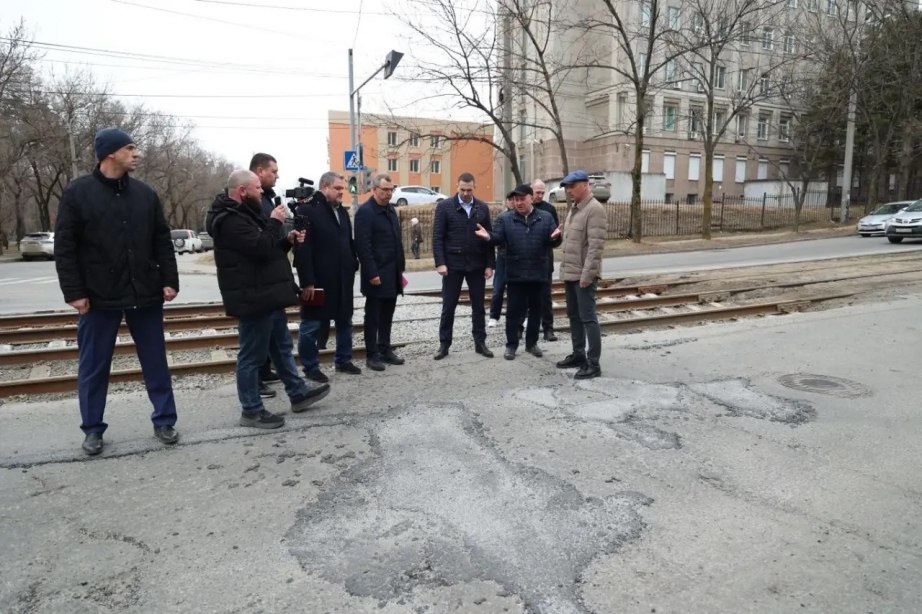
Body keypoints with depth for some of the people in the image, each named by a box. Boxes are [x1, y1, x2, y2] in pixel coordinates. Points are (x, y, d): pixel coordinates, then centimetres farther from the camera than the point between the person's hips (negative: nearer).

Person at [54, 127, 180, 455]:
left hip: (145, 294, 3)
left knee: (156, 362, 9)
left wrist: (169, 280, -1)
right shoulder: (77, 192, -3)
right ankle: (92, 429, 25)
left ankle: (164, 420, 21)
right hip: (99, 297, -2)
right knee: (94, 367, 9)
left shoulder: (145, 193, 6)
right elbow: (64, 247, -4)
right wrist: (74, 292, -10)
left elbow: (162, 242, 7)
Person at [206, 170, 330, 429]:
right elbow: (260, 248, -27)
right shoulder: (231, 220, -17)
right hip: (253, 298, -11)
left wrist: (288, 240, 6)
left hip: (265, 295, 11)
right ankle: (251, 410, 10)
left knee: (281, 346, 18)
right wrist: (275, 223, -14)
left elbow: (266, 249, 22)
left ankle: (298, 393, 30)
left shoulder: (242, 214, 18)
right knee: (252, 355, -1)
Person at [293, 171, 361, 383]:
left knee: (345, 321, 16)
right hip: (317, 280, -8)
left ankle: (343, 360, 30)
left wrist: (353, 267, 9)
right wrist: (307, 281, -21)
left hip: (342, 280, 8)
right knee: (312, 325, 4)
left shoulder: (342, 211, 13)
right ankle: (310, 367, 16)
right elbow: (302, 249, -17)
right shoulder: (306, 210, -11)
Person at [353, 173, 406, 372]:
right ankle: (372, 355, 11)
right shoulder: (365, 211, -11)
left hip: (392, 274, 8)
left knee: (387, 315, 14)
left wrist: (401, 269, 14)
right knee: (373, 316, 3)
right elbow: (363, 246, -17)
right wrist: (372, 273, -20)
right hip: (377, 274, -7)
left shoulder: (390, 210, 14)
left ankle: (385, 350, 24)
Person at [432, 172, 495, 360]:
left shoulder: (483, 207, 5)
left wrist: (489, 264, 0)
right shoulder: (444, 206, -2)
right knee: (448, 306, 4)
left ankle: (480, 342, 19)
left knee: (478, 306, 9)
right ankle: (444, 344, 15)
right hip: (453, 264, -2)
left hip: (477, 265, 2)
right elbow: (437, 237, -5)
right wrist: (440, 263, -14)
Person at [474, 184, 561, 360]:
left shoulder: (546, 217, 5)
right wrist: (489, 236, -31)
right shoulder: (505, 218, 2)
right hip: (515, 274, -2)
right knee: (514, 310, 3)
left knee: (535, 309, 12)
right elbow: (498, 238, -10)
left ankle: (532, 343, 26)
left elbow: (554, 241, 0)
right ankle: (511, 345, 15)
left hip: (538, 273, 2)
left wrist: (555, 237, -23)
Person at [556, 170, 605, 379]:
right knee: (574, 316, 16)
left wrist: (587, 273, -23)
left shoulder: (594, 209, -13)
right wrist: (564, 269, 15)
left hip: (583, 275, -9)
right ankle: (578, 354, 29)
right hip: (570, 274, 9)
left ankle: (593, 364, 1)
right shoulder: (573, 209, 16)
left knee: (588, 318, -5)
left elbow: (596, 245, -20)